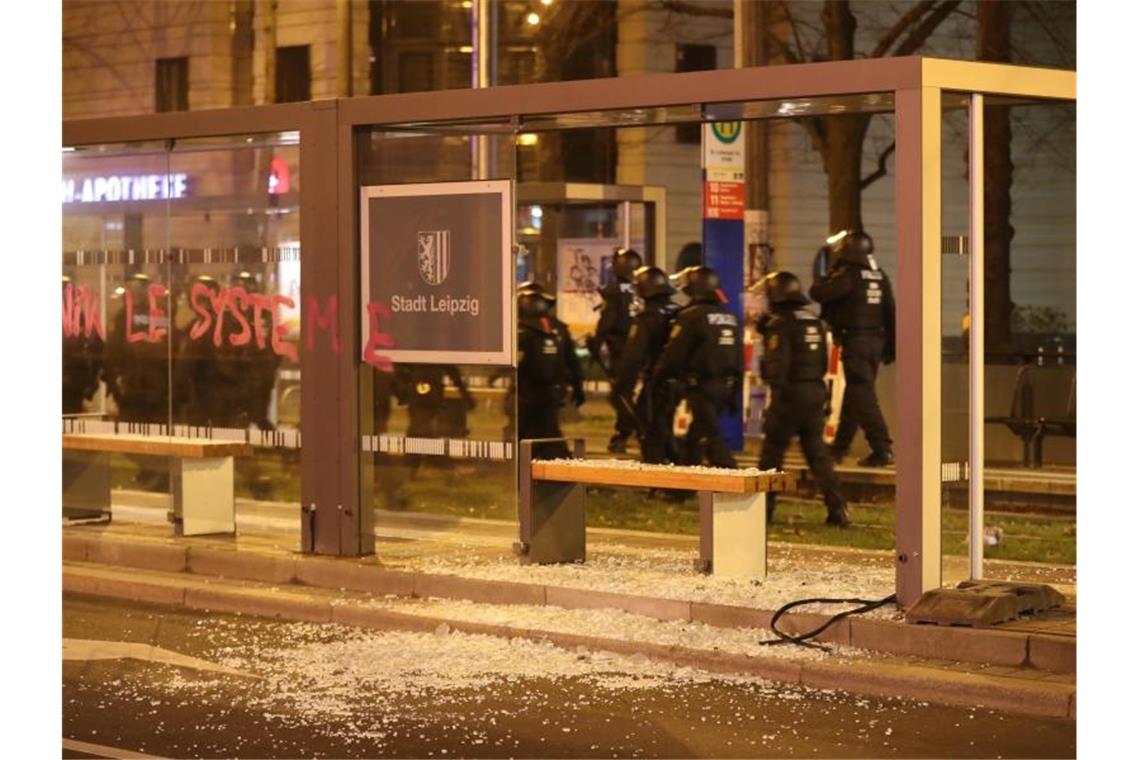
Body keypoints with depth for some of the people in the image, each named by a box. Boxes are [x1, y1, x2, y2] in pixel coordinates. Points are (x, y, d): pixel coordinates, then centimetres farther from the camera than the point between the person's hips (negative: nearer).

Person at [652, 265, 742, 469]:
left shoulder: (690, 316, -12)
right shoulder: (730, 317, 12)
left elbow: (673, 355, -11)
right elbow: (739, 359, 16)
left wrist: (656, 379, 4)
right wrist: (734, 395, 21)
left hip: (700, 386, -8)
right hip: (725, 386, 8)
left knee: (709, 436, -9)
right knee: (695, 434, 18)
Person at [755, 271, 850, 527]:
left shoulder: (780, 324, -10)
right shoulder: (816, 322, 12)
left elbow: (778, 364, -18)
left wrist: (774, 394, -17)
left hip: (790, 393, -7)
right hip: (816, 391, 7)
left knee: (772, 450, 5)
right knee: (817, 451, 9)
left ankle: (763, 506, 11)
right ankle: (837, 508, 0)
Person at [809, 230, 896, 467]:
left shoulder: (847, 276, -15)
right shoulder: (879, 276, 8)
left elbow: (817, 293, -15)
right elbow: (890, 312, 10)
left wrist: (827, 274, 4)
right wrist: (890, 346, 15)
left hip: (854, 341, -8)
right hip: (876, 340, 8)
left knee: (862, 396, -6)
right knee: (854, 394, 17)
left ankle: (882, 449, -13)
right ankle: (839, 447, 30)